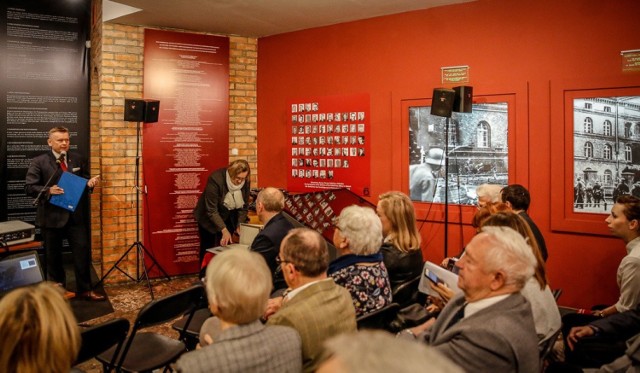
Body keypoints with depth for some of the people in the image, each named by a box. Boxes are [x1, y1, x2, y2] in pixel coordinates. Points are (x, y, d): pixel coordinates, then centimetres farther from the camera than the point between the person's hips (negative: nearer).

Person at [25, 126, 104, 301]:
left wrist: (90, 182, -10)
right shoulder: (39, 162, -4)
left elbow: (85, 181, 13)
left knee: (83, 251, 1)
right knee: (53, 255, 11)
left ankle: (84, 290, 13)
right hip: (51, 216, -2)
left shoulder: (79, 159, 7)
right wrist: (48, 190, -24)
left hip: (76, 215, 2)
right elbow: (29, 187, -8)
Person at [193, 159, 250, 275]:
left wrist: (239, 225, -15)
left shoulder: (245, 182, -16)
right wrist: (224, 230, -34)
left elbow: (244, 206, -4)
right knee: (208, 248, 3)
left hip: (229, 217, 4)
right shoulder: (216, 179, -30)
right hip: (208, 217, -4)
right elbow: (211, 211, -29)